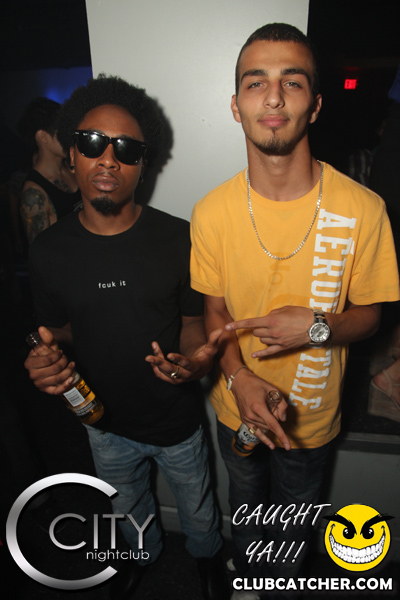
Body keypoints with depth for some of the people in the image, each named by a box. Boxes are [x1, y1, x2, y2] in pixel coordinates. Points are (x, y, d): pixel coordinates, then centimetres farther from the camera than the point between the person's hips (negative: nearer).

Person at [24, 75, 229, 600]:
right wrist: (48, 358, -21)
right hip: (105, 423, 3)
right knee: (128, 509, 32)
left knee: (197, 510, 26)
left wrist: (194, 361, -30)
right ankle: (144, 551, 67)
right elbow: (60, 327, 1)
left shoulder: (178, 239, -20)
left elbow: (193, 321, -8)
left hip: (177, 421, -2)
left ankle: (207, 554, 62)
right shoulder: (49, 249, -12)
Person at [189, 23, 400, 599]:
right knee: (245, 506, 31)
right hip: (237, 407, 1)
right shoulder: (211, 213, -16)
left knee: (295, 515, 29)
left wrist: (316, 327, -29)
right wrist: (238, 377, -22)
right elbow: (216, 310, -5)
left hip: (312, 416, 0)